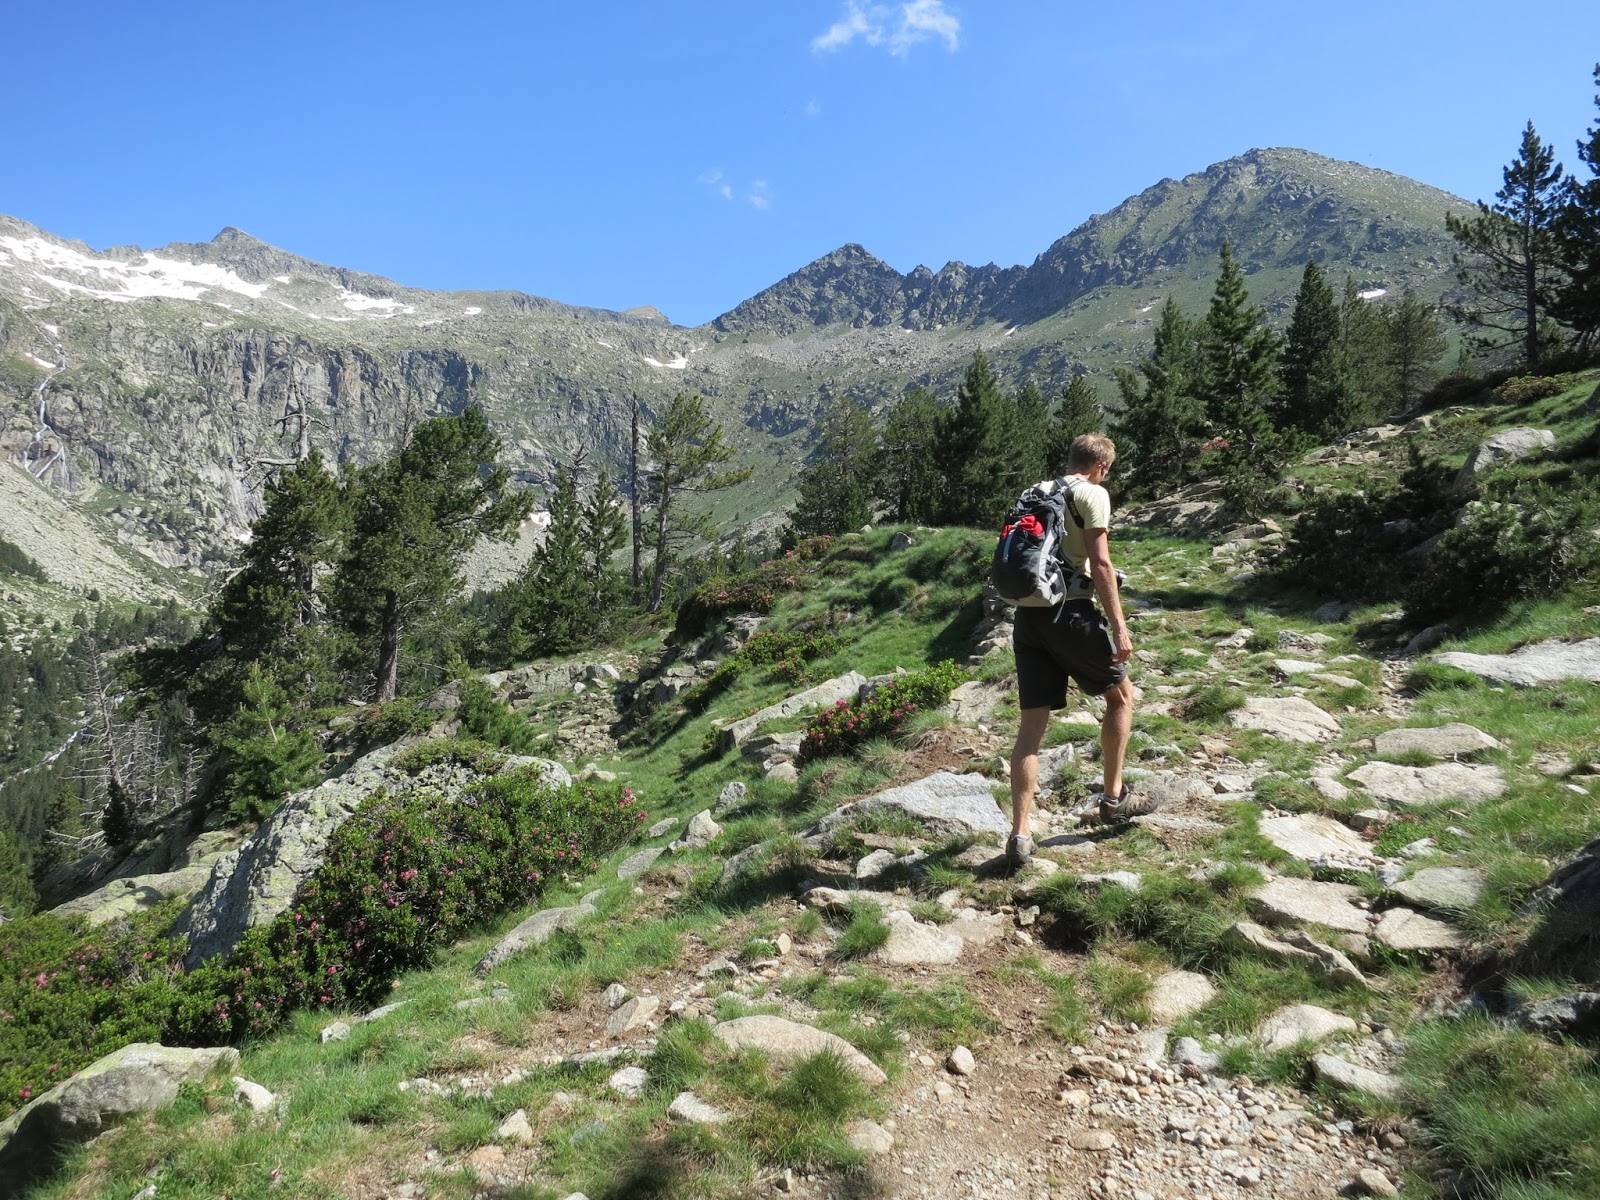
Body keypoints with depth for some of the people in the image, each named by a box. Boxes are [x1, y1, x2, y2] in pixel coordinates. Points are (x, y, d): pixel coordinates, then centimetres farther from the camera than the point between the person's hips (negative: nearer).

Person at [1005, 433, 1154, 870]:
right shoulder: (1092, 494, -3)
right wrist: (1119, 626, -12)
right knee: (1121, 696, 19)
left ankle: (1019, 835, 0)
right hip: (1071, 612, -6)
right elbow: (1100, 563, -12)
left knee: (1031, 725, 4)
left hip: (1028, 615, 6)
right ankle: (1113, 798, 26)